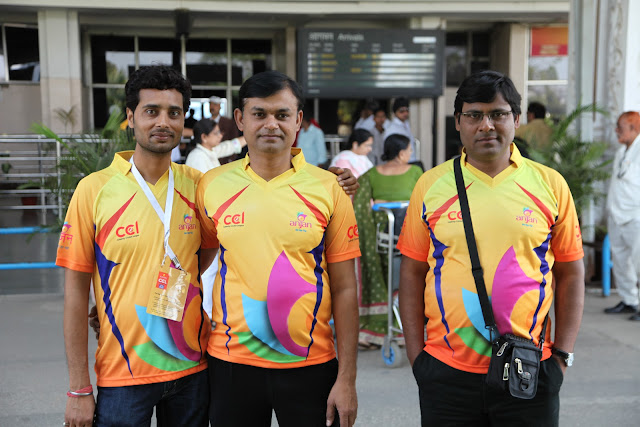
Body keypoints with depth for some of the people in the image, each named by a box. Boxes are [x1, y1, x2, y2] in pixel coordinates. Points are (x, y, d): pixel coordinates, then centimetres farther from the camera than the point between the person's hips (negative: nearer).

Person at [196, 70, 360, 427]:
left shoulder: (327, 190, -4)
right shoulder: (213, 186, -1)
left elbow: (344, 289, -2)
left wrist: (347, 378, -4)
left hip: (310, 365, -1)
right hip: (232, 362, 1)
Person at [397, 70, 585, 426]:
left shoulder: (550, 184, 1)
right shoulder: (431, 184, 1)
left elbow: (571, 275, 6)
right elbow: (413, 273, 4)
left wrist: (563, 353, 1)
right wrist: (415, 354, 1)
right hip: (446, 370, 0)